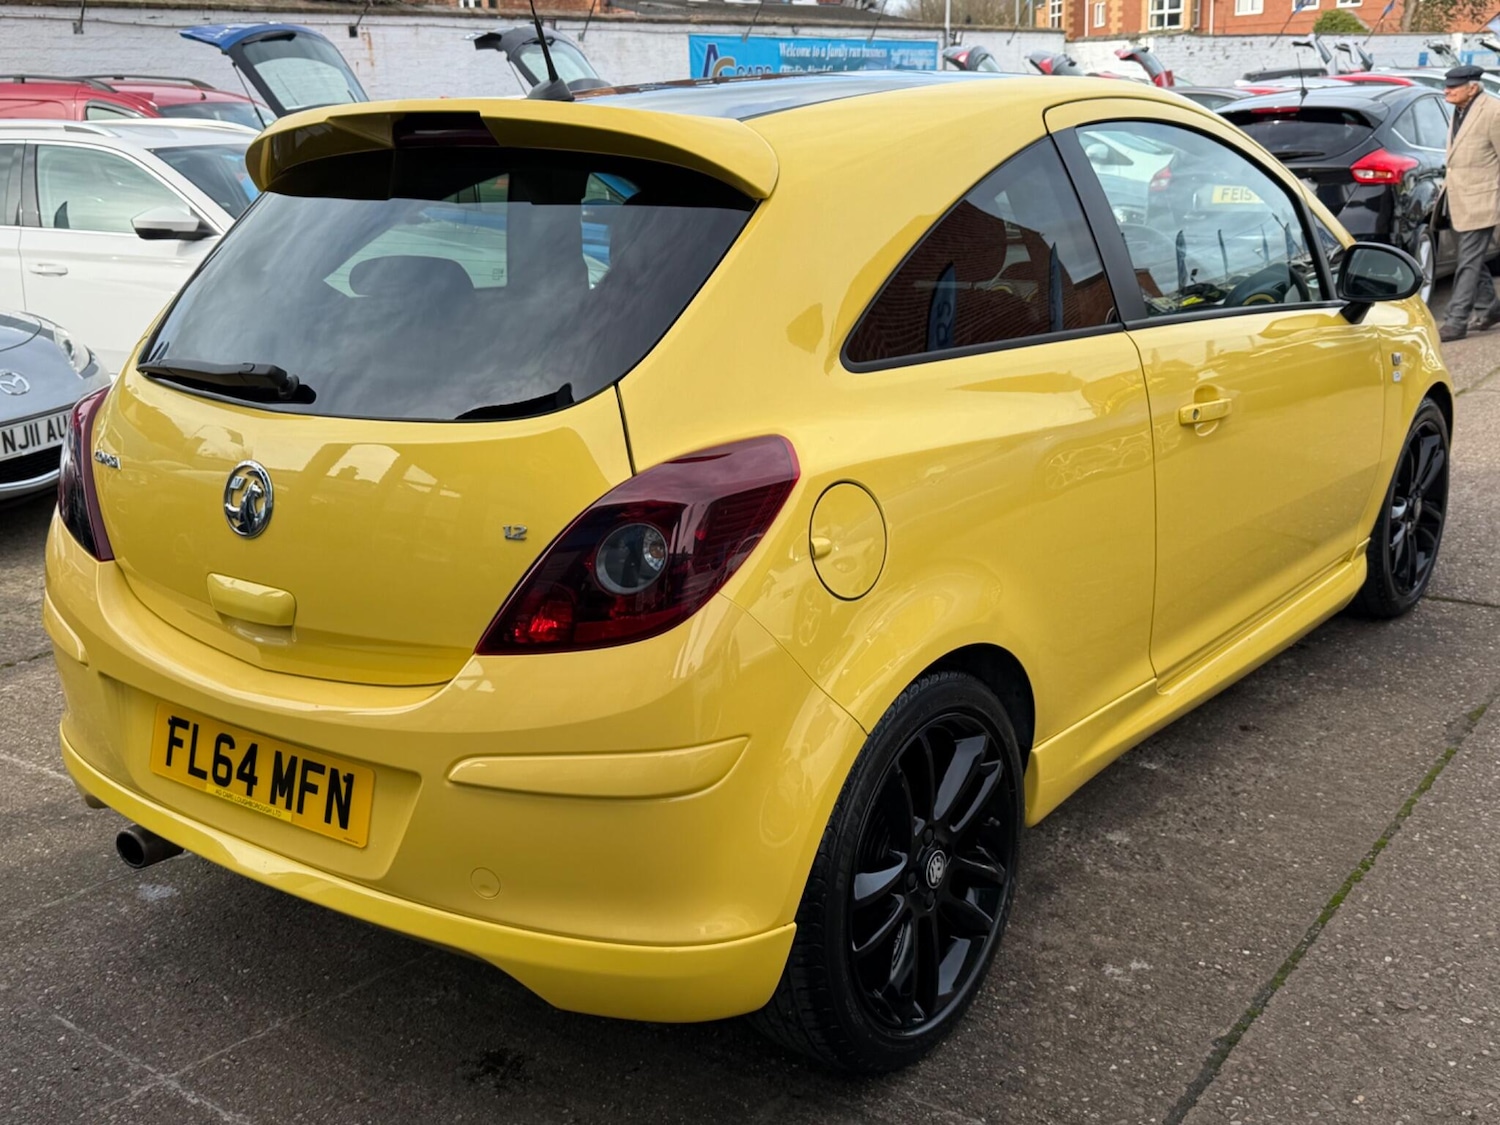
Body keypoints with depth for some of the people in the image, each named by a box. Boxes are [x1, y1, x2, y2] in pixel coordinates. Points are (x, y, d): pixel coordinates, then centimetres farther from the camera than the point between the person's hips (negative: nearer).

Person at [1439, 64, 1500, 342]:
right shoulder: (1459, 111, 10)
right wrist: (1451, 190, 16)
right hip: (1460, 201, 9)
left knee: (1469, 263, -7)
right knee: (1474, 260, 18)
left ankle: (1455, 323, -6)